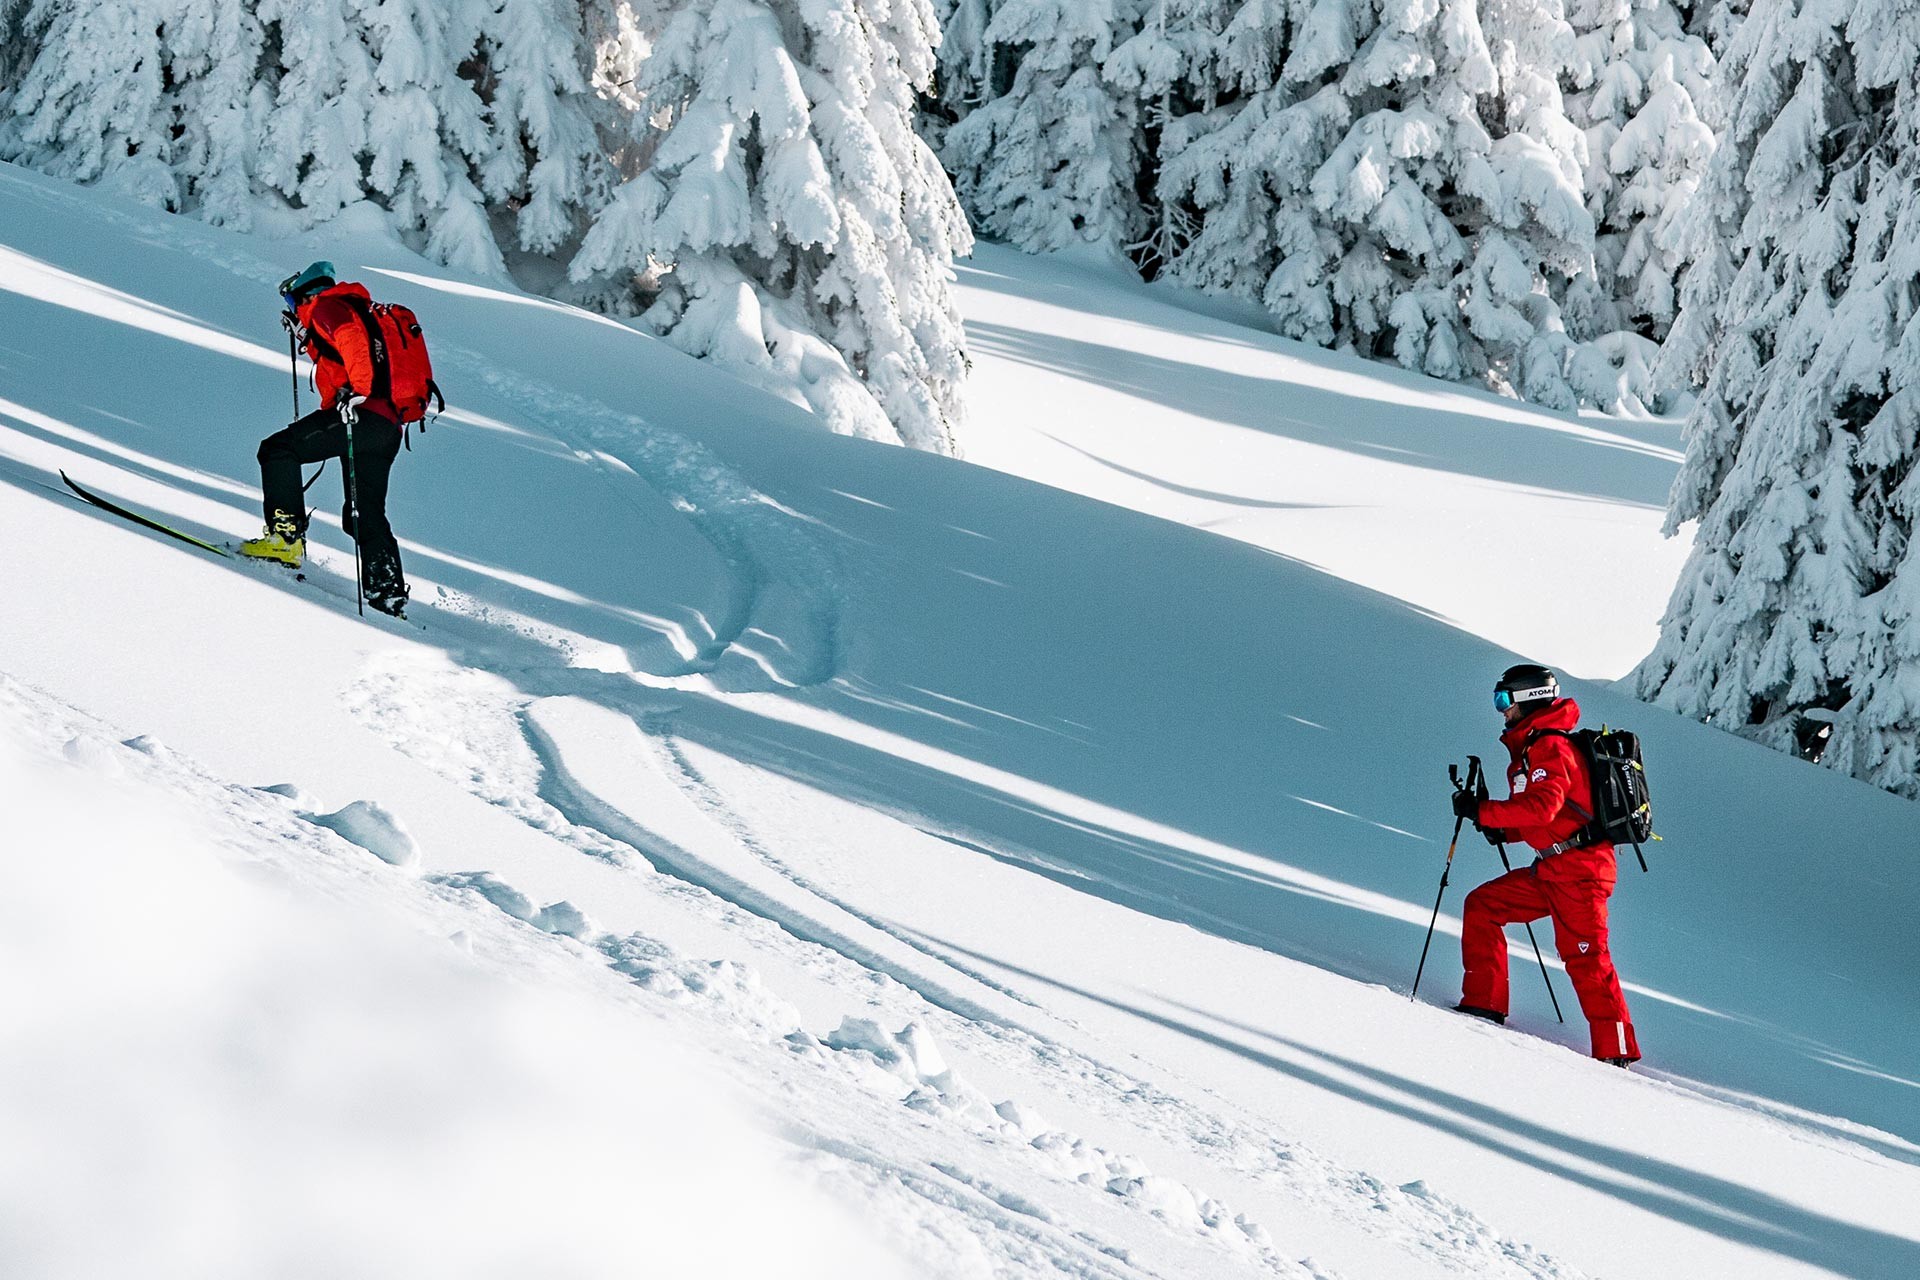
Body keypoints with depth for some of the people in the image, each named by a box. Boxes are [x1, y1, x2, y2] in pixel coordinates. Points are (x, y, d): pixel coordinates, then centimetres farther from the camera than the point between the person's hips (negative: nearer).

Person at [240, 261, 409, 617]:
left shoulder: (326, 306, 4)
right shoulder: (355, 309, 33)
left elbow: (351, 338, -17)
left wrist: (357, 390, -26)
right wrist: (306, 337, 41)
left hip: (362, 414, -9)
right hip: (388, 428, 9)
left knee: (277, 449, -6)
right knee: (364, 516, 13)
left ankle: (286, 535, -17)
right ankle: (388, 592, 8)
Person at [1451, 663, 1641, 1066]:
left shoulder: (1549, 747, -13)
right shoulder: (1531, 747, 19)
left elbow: (1543, 806, -27)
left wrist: (1483, 811, -22)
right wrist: (1502, 829, 10)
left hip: (1578, 867, -11)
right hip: (1551, 869, 11)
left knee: (1584, 956, -11)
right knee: (1483, 905, 9)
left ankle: (1616, 1050, -10)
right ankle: (1484, 1005, 9)